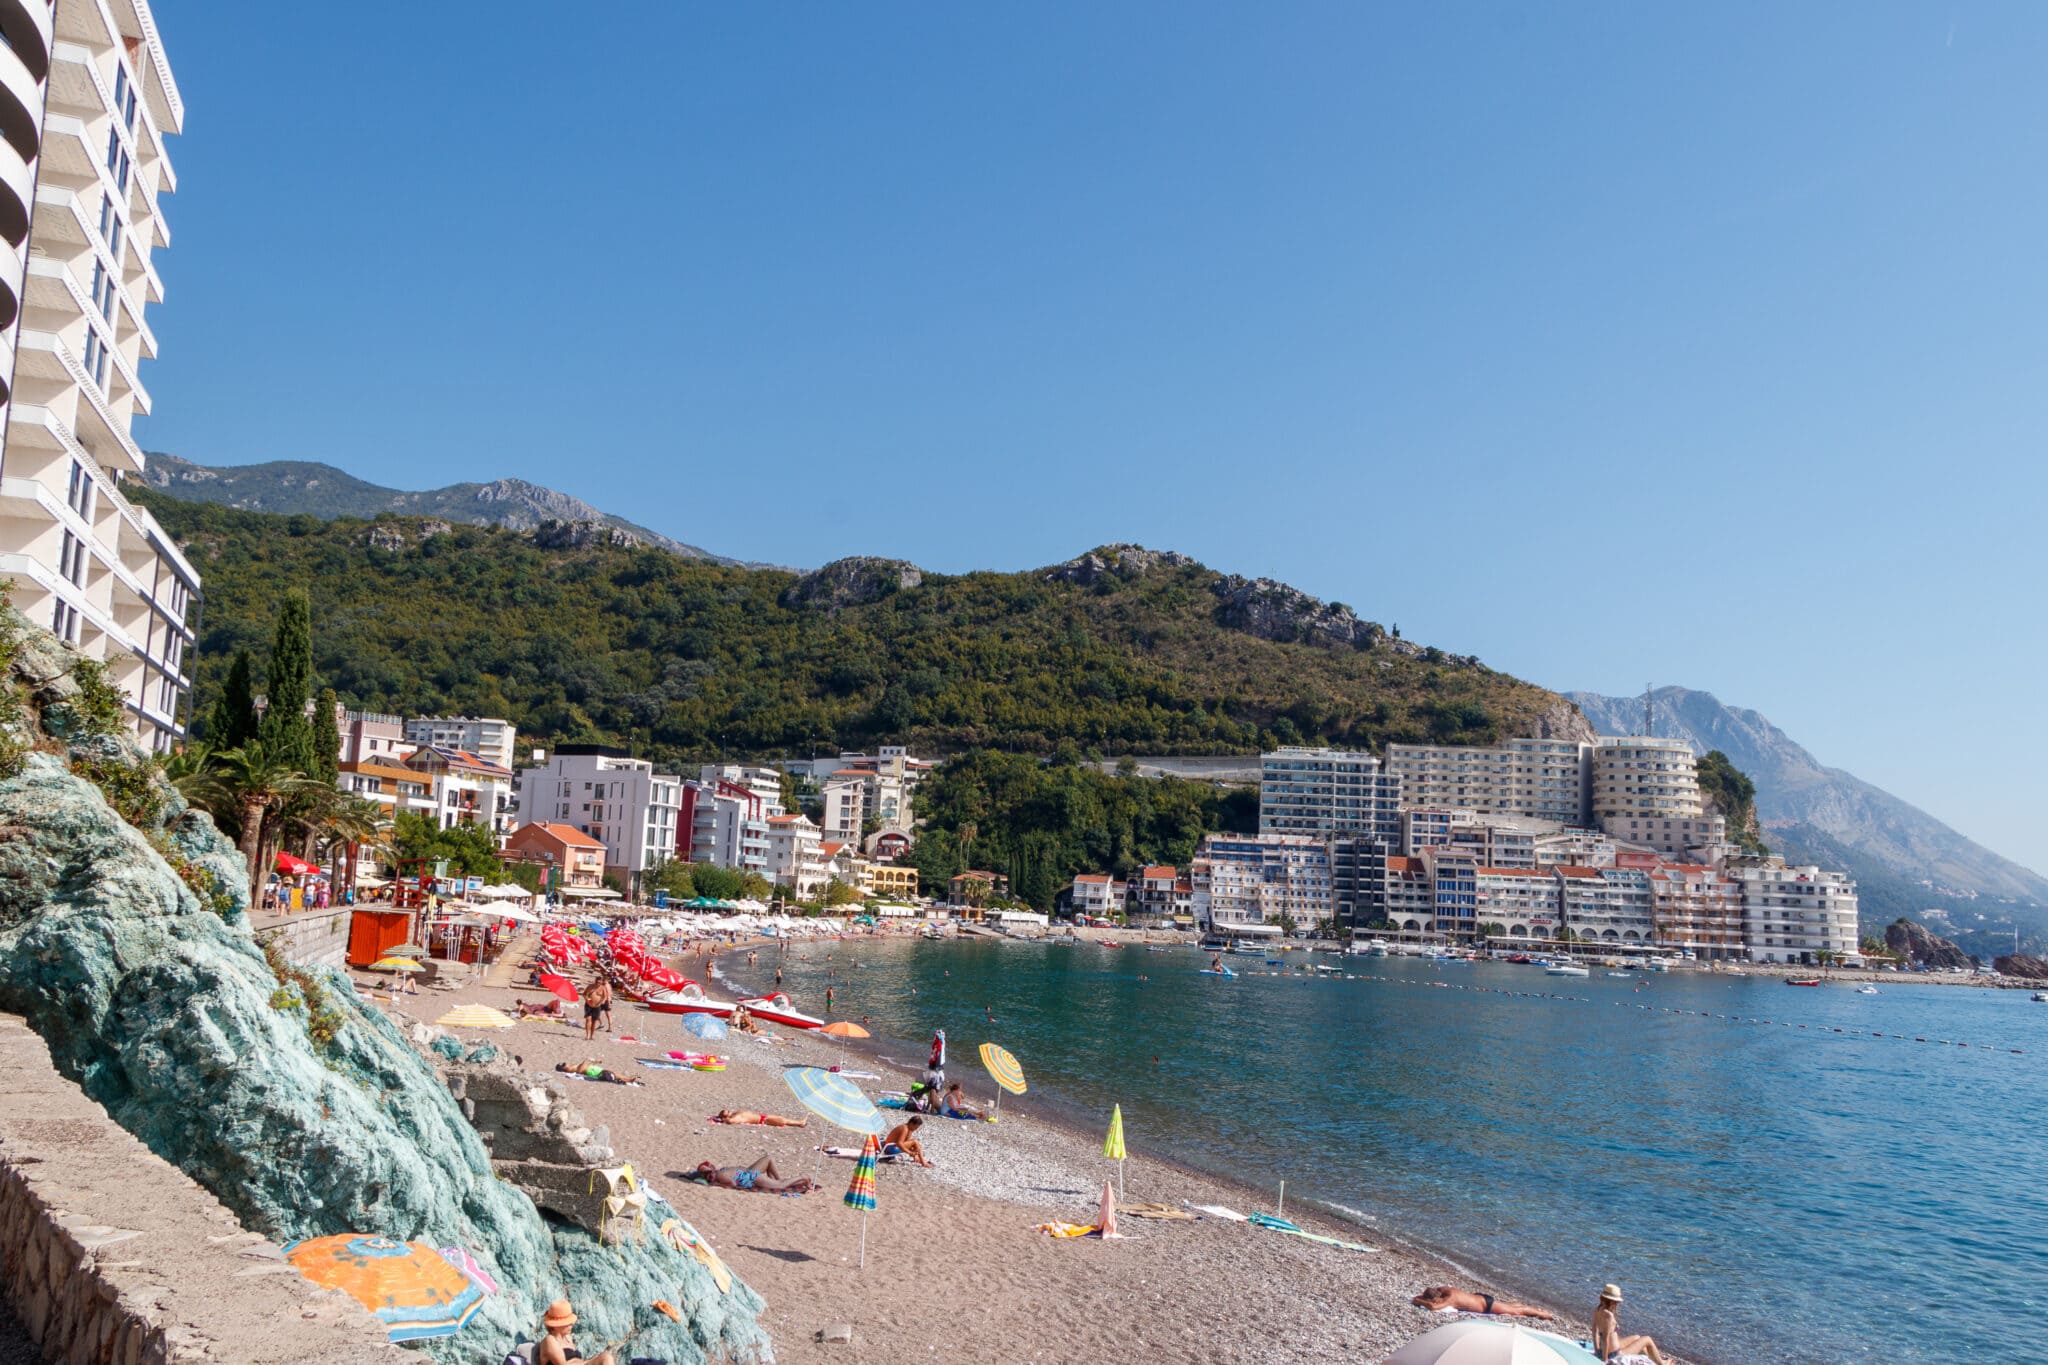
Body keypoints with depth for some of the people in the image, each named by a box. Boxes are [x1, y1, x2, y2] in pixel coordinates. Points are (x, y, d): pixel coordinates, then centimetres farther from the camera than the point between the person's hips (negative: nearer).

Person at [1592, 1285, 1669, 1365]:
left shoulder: (1596, 1311, -4)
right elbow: (1605, 1339, -27)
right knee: (1647, 1340, 13)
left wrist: (1597, 1351, 9)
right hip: (1615, 1355, -8)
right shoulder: (1608, 1315, -29)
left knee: (1637, 1338, 32)